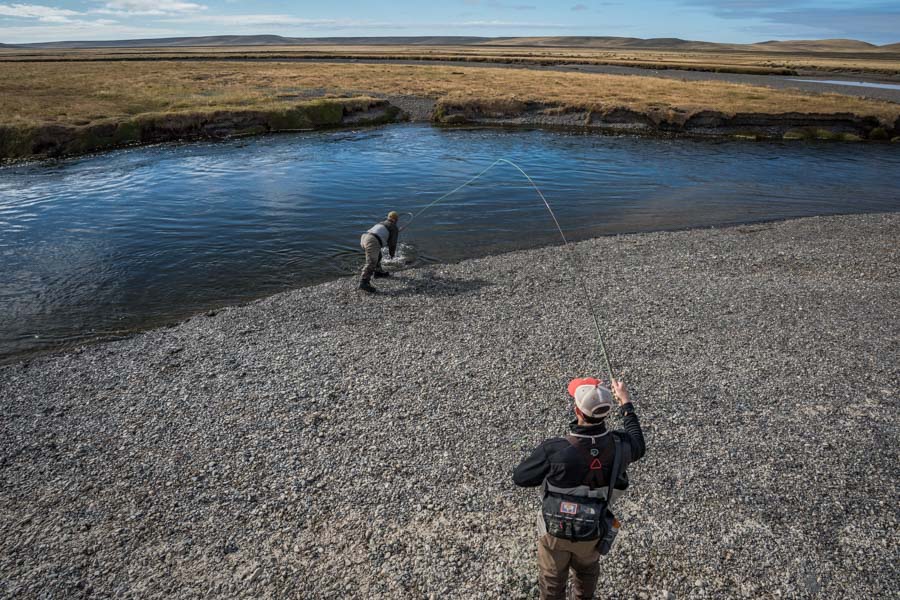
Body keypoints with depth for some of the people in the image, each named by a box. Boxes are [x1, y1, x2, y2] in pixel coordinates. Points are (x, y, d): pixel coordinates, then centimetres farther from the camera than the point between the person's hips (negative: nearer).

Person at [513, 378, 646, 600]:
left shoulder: (554, 450, -35)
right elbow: (639, 447, 2)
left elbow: (520, 478, -19)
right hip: (592, 532, 3)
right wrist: (626, 402, 7)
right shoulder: (618, 445, -25)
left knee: (552, 579, 27)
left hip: (555, 530, -3)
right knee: (587, 570, 35)